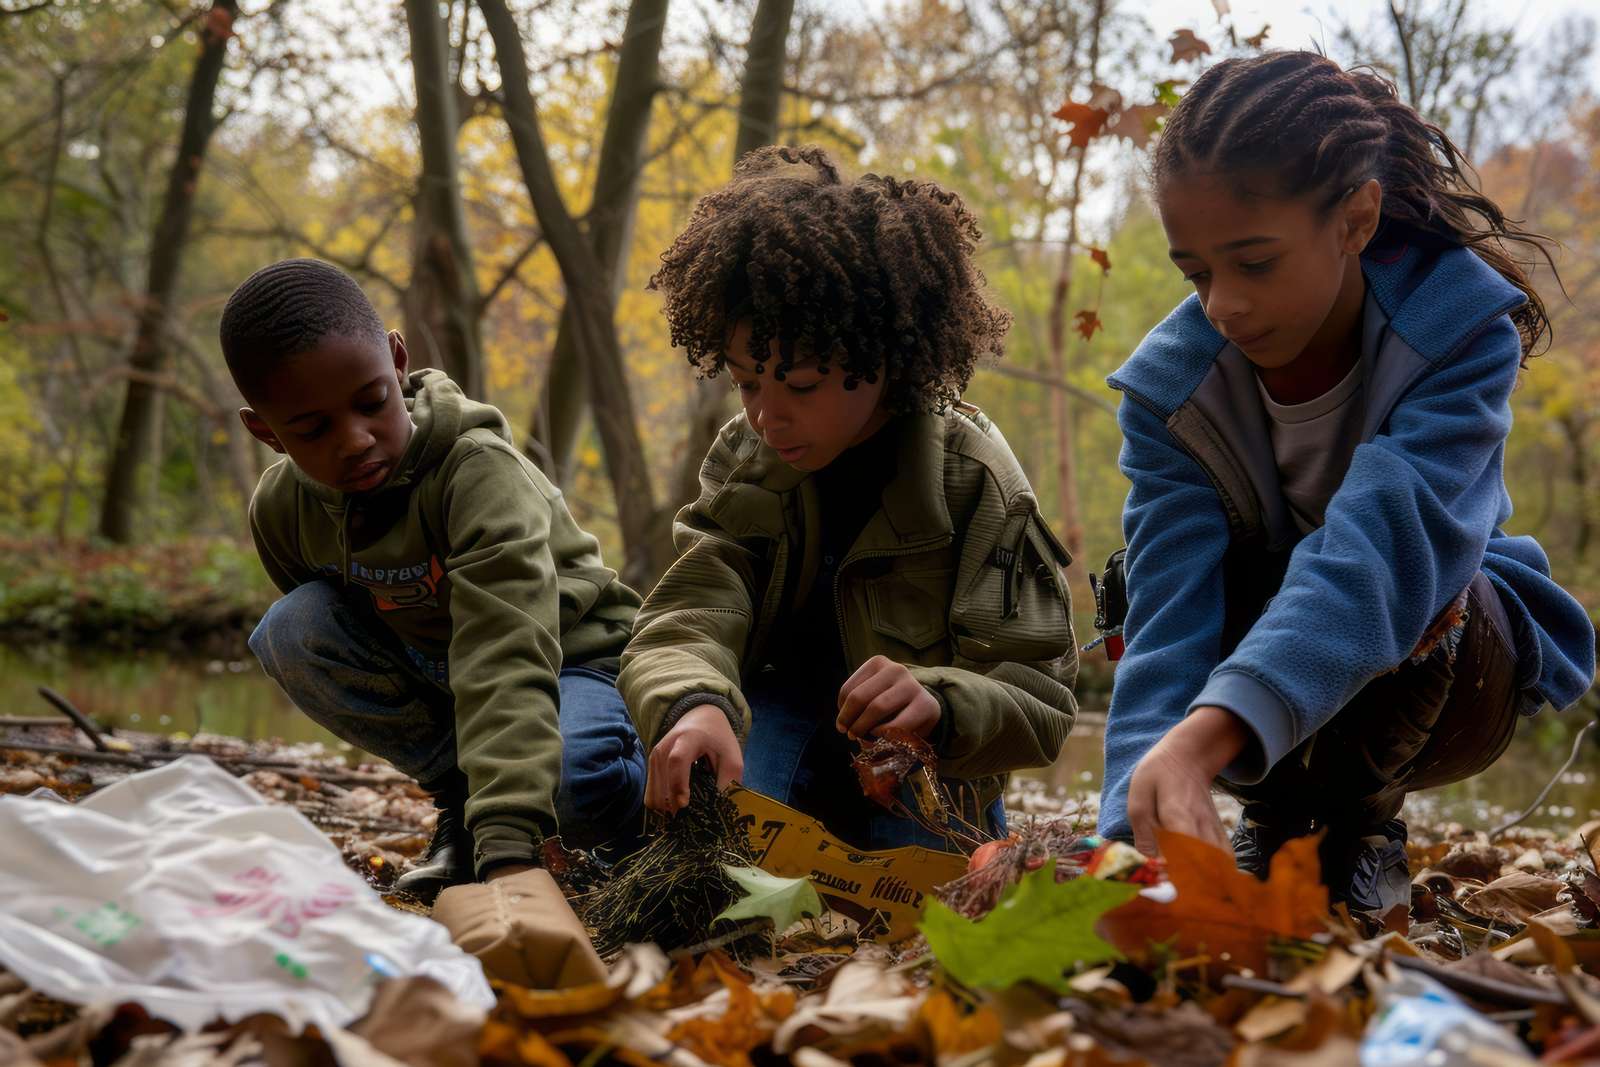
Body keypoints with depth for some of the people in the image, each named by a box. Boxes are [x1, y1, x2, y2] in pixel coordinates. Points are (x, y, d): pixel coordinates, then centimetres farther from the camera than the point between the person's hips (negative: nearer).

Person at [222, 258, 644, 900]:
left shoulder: (480, 470, -31)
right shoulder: (281, 510, -13)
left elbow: (508, 660, -44)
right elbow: (334, 637, 3)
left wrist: (509, 849, -56)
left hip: (569, 660, -5)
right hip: (430, 671, 5)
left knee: (573, 782, -39)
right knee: (292, 630, -21)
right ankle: (461, 799, -6)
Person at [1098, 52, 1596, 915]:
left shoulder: (1463, 330, -27)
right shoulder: (1170, 387, -19)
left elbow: (1388, 546, -44)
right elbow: (1169, 616, -29)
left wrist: (1204, 739, -60)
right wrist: (1137, 833, -47)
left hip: (1437, 668, -2)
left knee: (1409, 581, -36)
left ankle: (1361, 816, -7)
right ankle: (1281, 813, -4)